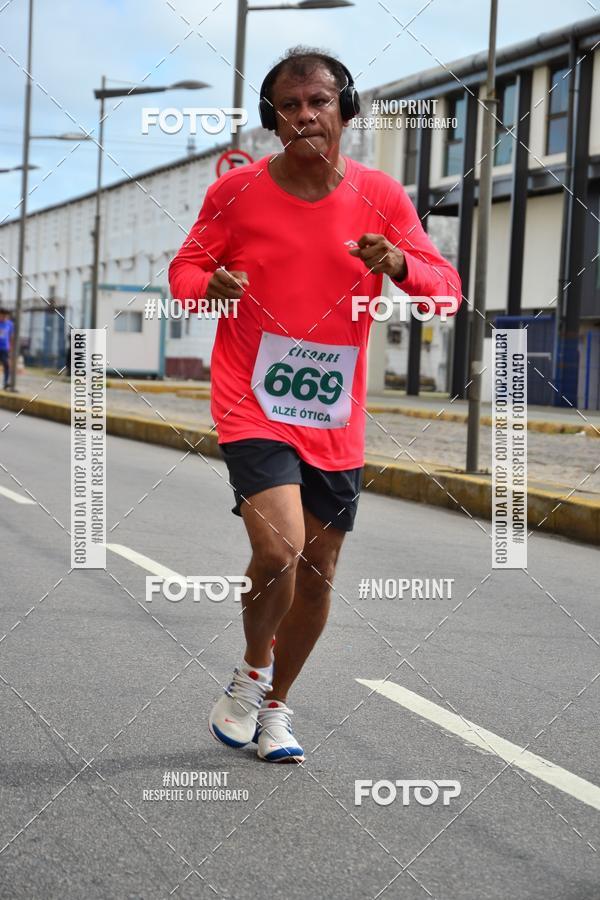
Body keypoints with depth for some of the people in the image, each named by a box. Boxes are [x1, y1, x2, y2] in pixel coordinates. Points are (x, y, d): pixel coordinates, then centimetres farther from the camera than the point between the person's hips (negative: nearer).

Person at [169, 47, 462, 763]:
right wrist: (210, 285, -17)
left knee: (318, 571, 10)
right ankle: (251, 673, 9)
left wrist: (400, 265, -23)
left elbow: (446, 290, -1)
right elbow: (184, 269, 7)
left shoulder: (380, 196, -1)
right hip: (252, 405, -3)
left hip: (336, 420, 3)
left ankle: (274, 706, 32)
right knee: (279, 548, -21)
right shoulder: (237, 191, -4)